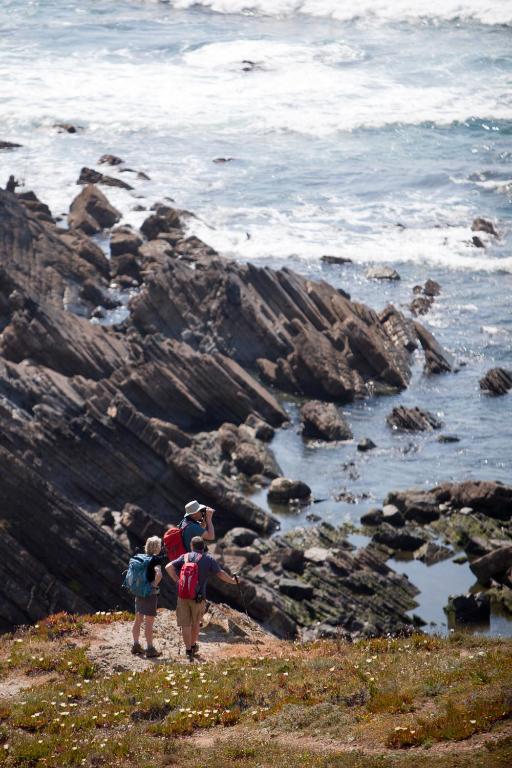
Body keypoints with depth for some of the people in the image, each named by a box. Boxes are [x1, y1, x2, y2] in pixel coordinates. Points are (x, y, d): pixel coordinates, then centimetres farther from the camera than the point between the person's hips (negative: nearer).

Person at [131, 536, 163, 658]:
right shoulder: (154, 559, -15)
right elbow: (158, 574, -31)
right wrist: (155, 584, -14)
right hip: (150, 593, -7)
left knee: (138, 620, 16)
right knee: (149, 622, -3)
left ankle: (136, 645, 24)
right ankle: (150, 649, 1)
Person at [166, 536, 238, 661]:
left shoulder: (185, 557, 7)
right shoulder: (208, 559, 1)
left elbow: (169, 567, -4)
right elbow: (220, 574, -5)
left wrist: (176, 580, 4)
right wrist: (232, 580, 10)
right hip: (199, 597, -1)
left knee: (185, 624, 5)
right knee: (195, 623, 18)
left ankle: (188, 650, 2)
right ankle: (193, 645, 33)